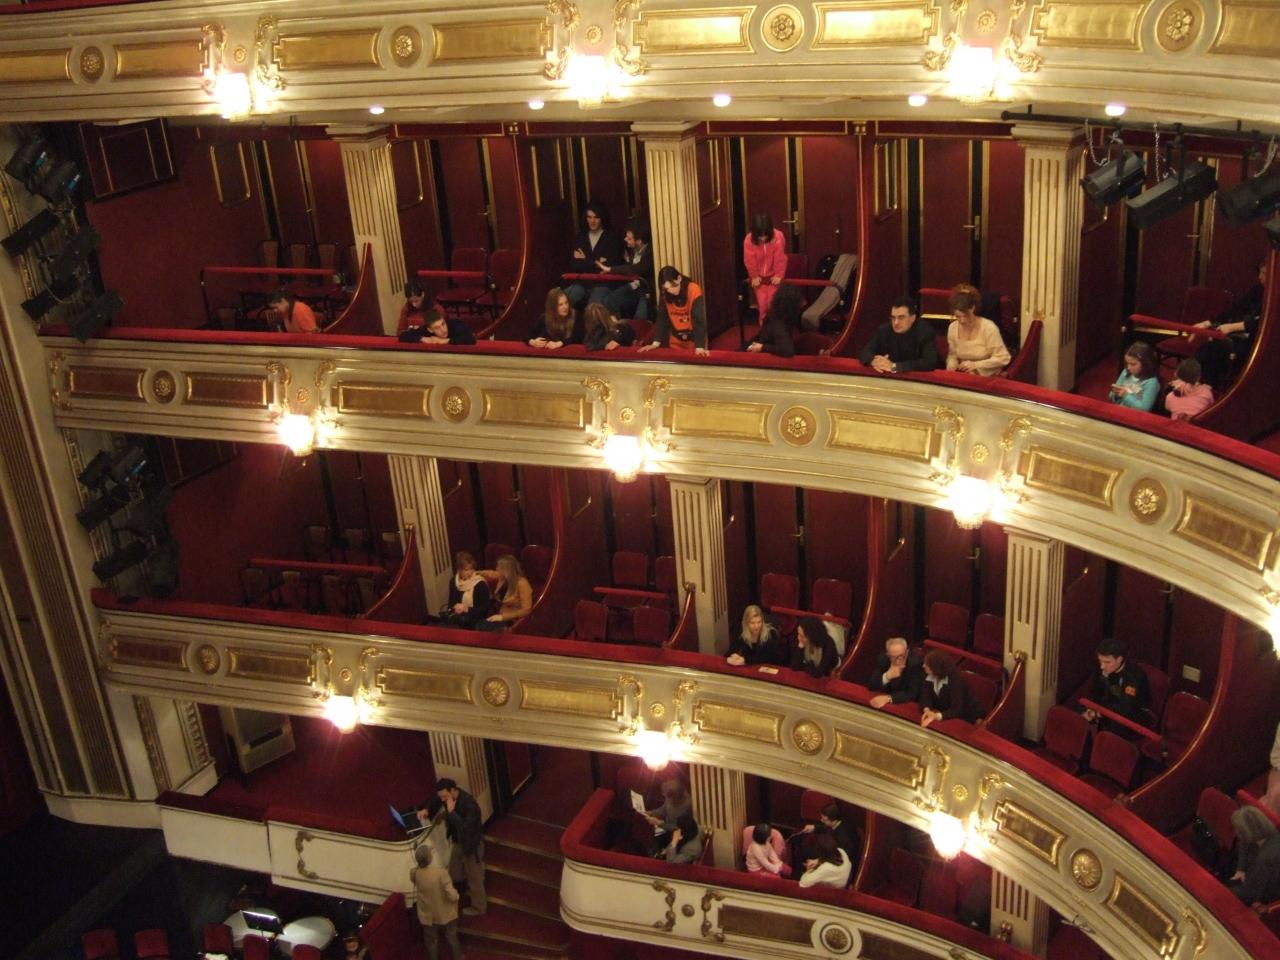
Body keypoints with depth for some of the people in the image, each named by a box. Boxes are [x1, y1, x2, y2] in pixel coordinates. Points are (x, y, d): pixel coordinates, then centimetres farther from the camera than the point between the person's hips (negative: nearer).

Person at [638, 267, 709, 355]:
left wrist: (700, 347, -39)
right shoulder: (664, 294, -12)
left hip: (694, 339, -3)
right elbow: (662, 319, -8)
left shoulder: (694, 291, -25)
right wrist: (656, 343, -18)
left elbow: (699, 320, -29)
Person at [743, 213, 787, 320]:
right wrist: (754, 276, -9)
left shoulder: (778, 237, -27)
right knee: (762, 300, -3)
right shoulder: (748, 240, -25)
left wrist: (778, 275, -14)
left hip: (773, 275, -1)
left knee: (772, 300, -5)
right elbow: (750, 261, -14)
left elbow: (780, 259, -19)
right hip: (759, 276, 1)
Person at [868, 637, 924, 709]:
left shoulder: (916, 663, -18)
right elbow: (871, 686, -11)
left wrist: (888, 698, -33)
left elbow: (912, 693, -22)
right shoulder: (883, 659, -10)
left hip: (908, 706, -3)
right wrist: (887, 676, -28)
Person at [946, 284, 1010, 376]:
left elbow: (1003, 359, -11)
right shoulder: (953, 328, 1)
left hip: (989, 378, -4)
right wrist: (951, 366, -6)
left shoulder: (988, 327, -14)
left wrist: (975, 365, -17)